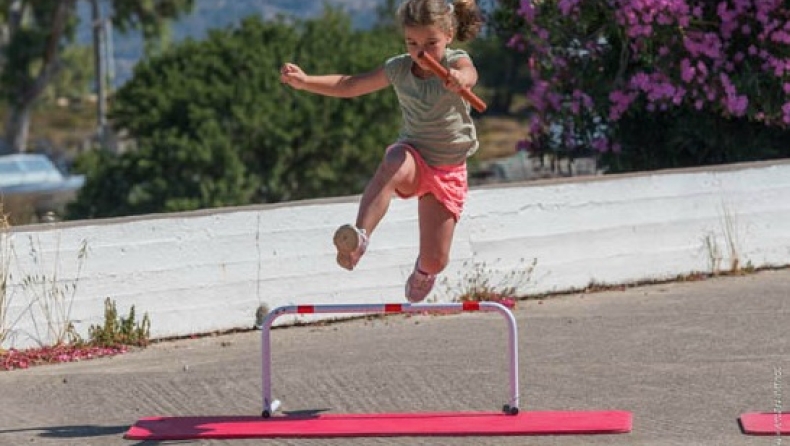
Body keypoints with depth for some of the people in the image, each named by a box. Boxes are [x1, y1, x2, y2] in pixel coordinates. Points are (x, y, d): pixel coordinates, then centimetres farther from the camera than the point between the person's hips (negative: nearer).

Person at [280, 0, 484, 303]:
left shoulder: (456, 62, -15)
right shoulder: (399, 69, -4)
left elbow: (470, 74, -41)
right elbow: (350, 86, 5)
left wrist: (460, 79, -67)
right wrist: (305, 81, -9)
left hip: (448, 170, -1)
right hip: (413, 155, 1)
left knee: (435, 261, 1)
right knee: (393, 164, -40)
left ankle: (422, 271, 41)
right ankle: (360, 236, -56)